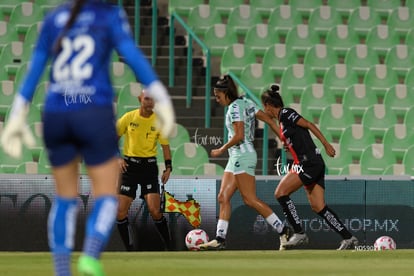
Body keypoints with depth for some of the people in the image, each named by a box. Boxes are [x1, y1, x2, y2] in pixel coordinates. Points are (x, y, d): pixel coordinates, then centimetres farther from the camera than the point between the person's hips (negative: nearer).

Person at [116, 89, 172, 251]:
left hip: (149, 166, -1)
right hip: (130, 165, 1)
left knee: (154, 210, -13)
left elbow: (165, 145, 6)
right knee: (120, 211, -6)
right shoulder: (129, 118, -1)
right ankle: (129, 249, 7)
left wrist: (168, 168, -4)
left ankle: (168, 246, 0)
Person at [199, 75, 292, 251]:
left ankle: (282, 230, -10)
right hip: (236, 157, 10)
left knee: (250, 199, -11)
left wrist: (221, 150, -7)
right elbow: (269, 121, 12)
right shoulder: (246, 103, 15)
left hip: (243, 155, -10)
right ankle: (220, 239, 2)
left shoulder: (235, 107, -12)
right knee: (223, 197, 5)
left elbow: (239, 136, -19)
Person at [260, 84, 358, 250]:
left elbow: (309, 125, -12)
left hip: (309, 162, -9)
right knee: (319, 207, 4)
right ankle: (348, 238, 2)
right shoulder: (282, 120, 21)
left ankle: (299, 234, -10)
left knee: (281, 193, -11)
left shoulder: (285, 113, -6)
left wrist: (326, 144, -16)